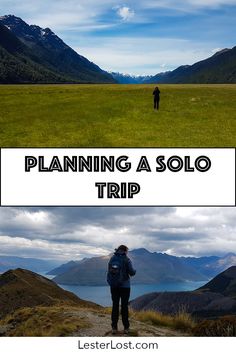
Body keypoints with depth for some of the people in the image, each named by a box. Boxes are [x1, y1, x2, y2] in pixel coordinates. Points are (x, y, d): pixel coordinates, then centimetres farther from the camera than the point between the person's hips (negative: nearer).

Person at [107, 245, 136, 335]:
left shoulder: (112, 259, 4)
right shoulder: (126, 260, -8)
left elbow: (108, 273, 8)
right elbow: (132, 272, -9)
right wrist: (134, 271, 12)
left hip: (114, 286, 3)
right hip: (124, 286, -3)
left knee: (115, 306, 7)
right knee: (124, 306, 3)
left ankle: (114, 328, 6)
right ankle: (126, 328, 6)